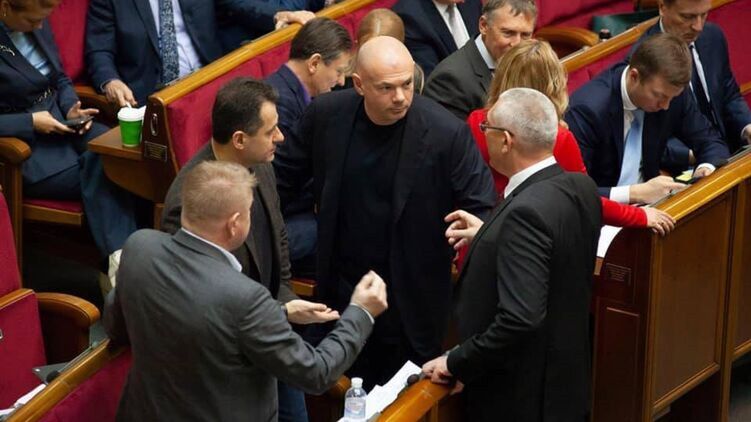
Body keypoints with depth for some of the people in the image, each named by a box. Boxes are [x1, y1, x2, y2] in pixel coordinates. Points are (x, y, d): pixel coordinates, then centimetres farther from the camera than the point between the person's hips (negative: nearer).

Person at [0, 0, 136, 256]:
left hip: (60, 124, 6)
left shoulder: (37, 26, 5)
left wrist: (70, 109, -3)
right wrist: (30, 122, -20)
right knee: (99, 173, -25)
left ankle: (120, 259, -25)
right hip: (23, 144, -6)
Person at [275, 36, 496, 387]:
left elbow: (483, 210, -12)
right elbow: (284, 177, 6)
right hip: (341, 291, 3)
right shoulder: (325, 115, -9)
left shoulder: (446, 133, -19)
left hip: (410, 302, -3)